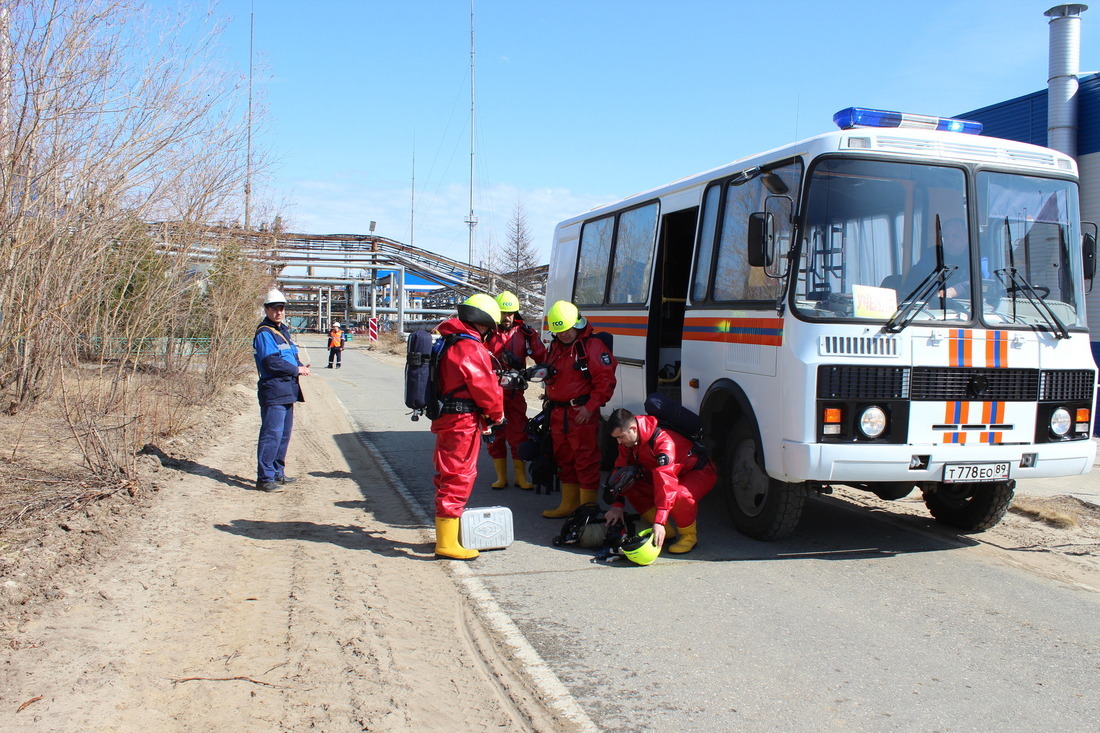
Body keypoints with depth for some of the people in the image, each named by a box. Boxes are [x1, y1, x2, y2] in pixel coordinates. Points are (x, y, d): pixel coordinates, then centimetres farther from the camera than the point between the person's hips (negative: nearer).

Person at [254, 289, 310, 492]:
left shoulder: (283, 331, 19)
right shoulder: (264, 334, -11)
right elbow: (271, 362, -20)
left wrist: (300, 365, 2)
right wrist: (297, 370, -11)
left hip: (287, 391, 10)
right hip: (273, 390, -10)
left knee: (284, 434, 15)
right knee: (272, 434, -10)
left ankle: (277, 473, 25)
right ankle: (265, 478, -6)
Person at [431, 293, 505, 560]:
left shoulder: (448, 342, 14)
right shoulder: (471, 348, -16)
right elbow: (484, 386, -16)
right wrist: (497, 413, 3)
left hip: (445, 417, 10)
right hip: (463, 421, -10)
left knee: (447, 475, 18)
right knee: (459, 477, -6)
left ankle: (445, 533, 31)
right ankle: (447, 543, -2)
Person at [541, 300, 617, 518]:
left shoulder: (592, 346, -10)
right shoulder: (554, 348, 15)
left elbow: (605, 380, -14)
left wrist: (590, 407, -18)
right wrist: (550, 400, 18)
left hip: (582, 413, -8)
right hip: (558, 414, 8)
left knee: (586, 461, -5)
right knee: (564, 460, 15)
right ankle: (569, 505, 26)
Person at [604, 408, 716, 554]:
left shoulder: (664, 441, -36)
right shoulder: (628, 441, -12)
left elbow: (666, 483, -43)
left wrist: (660, 522, -48)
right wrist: (617, 505, -13)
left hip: (699, 472, -8)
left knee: (680, 495, -39)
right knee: (631, 487, -11)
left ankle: (689, 535, -10)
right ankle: (665, 532, -3)